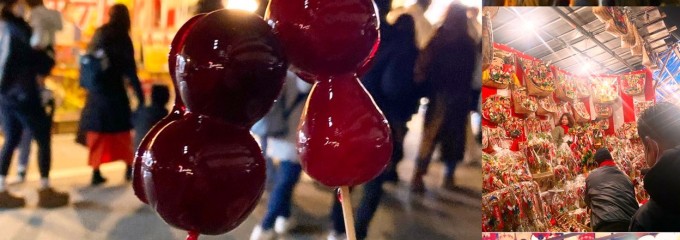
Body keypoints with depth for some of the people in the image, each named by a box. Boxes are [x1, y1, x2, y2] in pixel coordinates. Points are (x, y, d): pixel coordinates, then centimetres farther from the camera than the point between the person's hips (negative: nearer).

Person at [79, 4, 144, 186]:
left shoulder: (99, 35, 8)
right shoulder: (123, 39, -8)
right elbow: (130, 70, -12)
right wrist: (140, 95, -10)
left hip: (95, 91, 5)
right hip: (114, 90, -4)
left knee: (97, 132, 8)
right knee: (122, 130, 9)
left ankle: (96, 172, 6)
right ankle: (130, 168, 19)